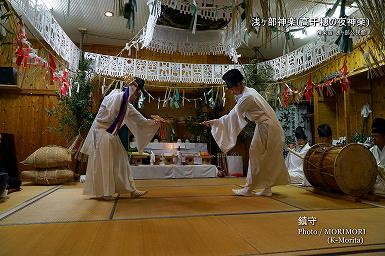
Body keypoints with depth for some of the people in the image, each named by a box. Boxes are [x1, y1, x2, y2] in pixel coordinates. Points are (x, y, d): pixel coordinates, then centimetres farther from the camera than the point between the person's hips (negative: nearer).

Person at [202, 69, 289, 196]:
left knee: (256, 156, -3)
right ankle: (267, 188, 20)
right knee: (266, 160, 12)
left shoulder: (247, 97, -20)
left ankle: (248, 189, 7)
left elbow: (231, 116, -17)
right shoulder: (248, 91, 10)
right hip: (268, 127, 10)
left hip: (266, 128, -10)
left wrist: (212, 122, -11)